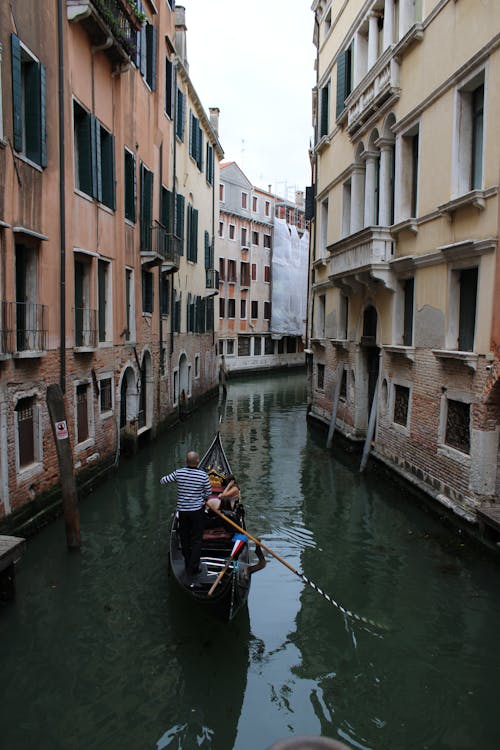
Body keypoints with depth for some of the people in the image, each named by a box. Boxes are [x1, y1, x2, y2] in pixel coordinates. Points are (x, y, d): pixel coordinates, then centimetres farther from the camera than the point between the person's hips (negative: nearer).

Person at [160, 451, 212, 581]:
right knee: (197, 540, 8)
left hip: (182, 510, 2)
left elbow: (162, 481, 2)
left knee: (184, 539, 17)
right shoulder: (203, 475, -14)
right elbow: (208, 493, -3)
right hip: (197, 510, -2)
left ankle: (189, 567, 29)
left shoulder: (178, 473, -10)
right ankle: (192, 569, 5)